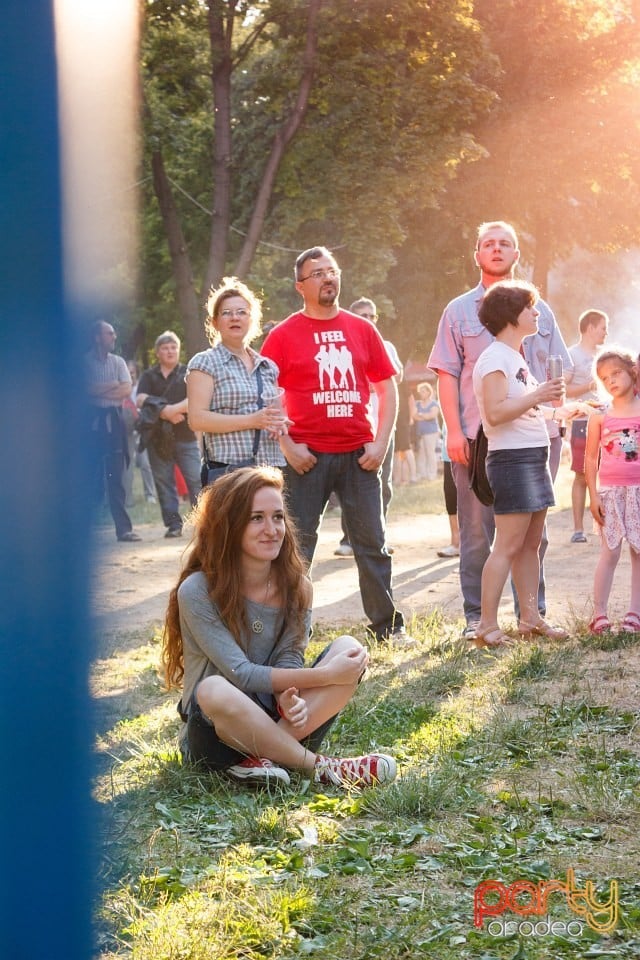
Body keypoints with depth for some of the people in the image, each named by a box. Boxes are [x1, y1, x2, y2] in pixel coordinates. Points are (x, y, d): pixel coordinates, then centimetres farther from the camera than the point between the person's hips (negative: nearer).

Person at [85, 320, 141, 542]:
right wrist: (113, 386, -5)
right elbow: (86, 389, -10)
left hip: (114, 420, 3)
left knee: (116, 477, 0)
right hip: (93, 421, -2)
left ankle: (123, 528, -3)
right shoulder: (85, 362, 2)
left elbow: (127, 390, 0)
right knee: (93, 476, -1)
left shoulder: (117, 362, 12)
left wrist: (99, 390, -7)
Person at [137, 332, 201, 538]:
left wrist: (175, 409, -20)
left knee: (196, 480, -10)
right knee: (164, 482, 2)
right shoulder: (149, 376, 14)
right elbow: (141, 399, -1)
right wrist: (164, 411, -14)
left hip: (185, 436, -2)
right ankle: (173, 523, 6)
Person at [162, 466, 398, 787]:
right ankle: (319, 767, -25)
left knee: (349, 648, -16)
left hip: (274, 721, 5)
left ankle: (262, 757, -27)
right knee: (214, 690, -39)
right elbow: (240, 674, -20)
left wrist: (289, 697, -31)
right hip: (216, 733, -5)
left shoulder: (295, 587, 1)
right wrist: (324, 676, -24)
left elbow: (289, 659, -7)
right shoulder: (197, 591, -15)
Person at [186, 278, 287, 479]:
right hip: (227, 468, -5)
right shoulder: (204, 363, 3)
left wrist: (279, 424, 5)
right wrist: (252, 420, -14)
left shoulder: (268, 367, 19)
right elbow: (197, 419, -8)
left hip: (271, 468, 5)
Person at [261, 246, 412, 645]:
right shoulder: (284, 335, 0)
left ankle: (388, 624, 16)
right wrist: (287, 446, -9)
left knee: (372, 543, 8)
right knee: (298, 546, 2)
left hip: (358, 455, 3)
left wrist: (381, 442, 1)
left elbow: (387, 387, 11)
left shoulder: (362, 329, 9)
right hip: (308, 457, -3)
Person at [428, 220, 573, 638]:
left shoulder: (539, 310, 16)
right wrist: (455, 431, -8)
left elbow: (562, 370, 16)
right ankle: (476, 617, 6)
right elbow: (447, 374, 2)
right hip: (478, 436, -2)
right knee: (477, 532, 0)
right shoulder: (459, 311, 8)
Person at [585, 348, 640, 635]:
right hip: (610, 491, -1)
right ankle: (599, 614, 4)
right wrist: (593, 495, -2)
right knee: (609, 552, -2)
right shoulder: (600, 415, 0)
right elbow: (591, 458, 3)